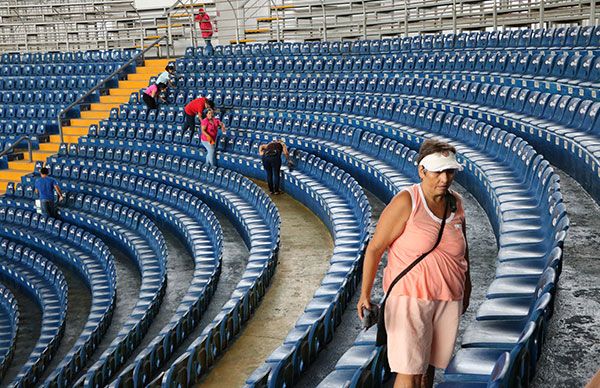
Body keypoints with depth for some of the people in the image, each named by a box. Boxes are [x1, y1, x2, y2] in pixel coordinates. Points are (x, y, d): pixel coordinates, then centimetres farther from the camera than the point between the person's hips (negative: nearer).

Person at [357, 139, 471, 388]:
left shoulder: (456, 204, 4)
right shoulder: (406, 202, -15)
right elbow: (375, 248, -13)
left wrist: (466, 286, 26)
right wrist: (365, 293, -18)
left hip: (448, 300, 6)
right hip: (410, 296, -5)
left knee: (428, 366, 16)